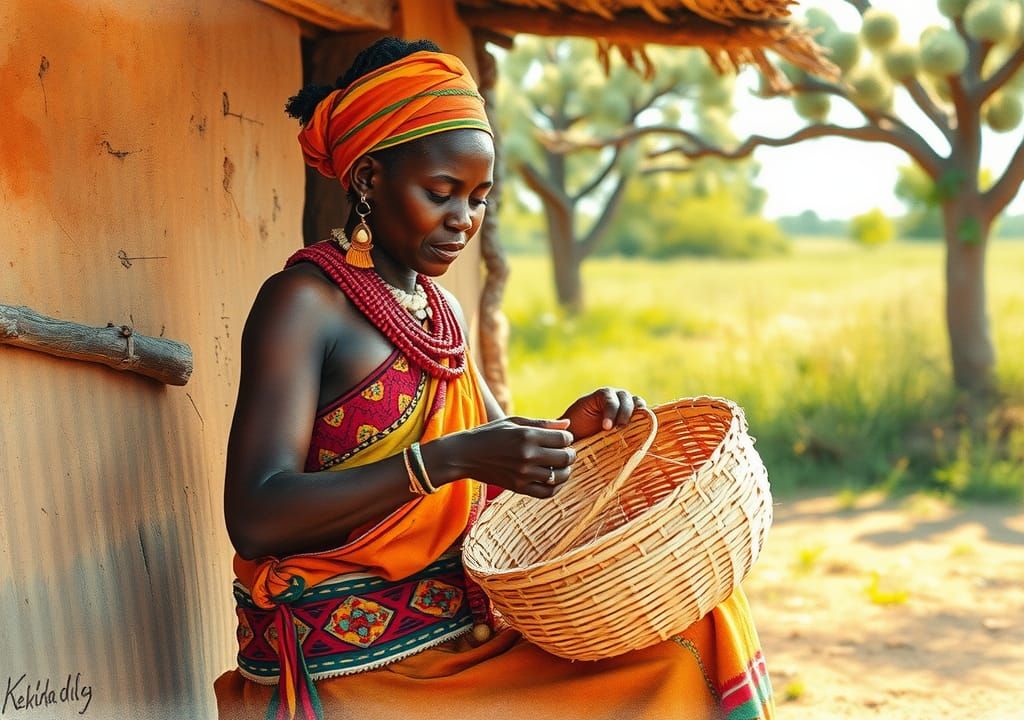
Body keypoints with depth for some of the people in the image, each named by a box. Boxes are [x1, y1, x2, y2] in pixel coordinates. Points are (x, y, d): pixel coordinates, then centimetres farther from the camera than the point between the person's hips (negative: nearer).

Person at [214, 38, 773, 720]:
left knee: (688, 647, -7)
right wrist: (451, 458, -29)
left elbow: (495, 464, 22)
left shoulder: (440, 309, 13)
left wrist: (570, 429, 0)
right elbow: (254, 518, -22)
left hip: (466, 624, 8)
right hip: (350, 657, -7)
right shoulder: (304, 301, -12)